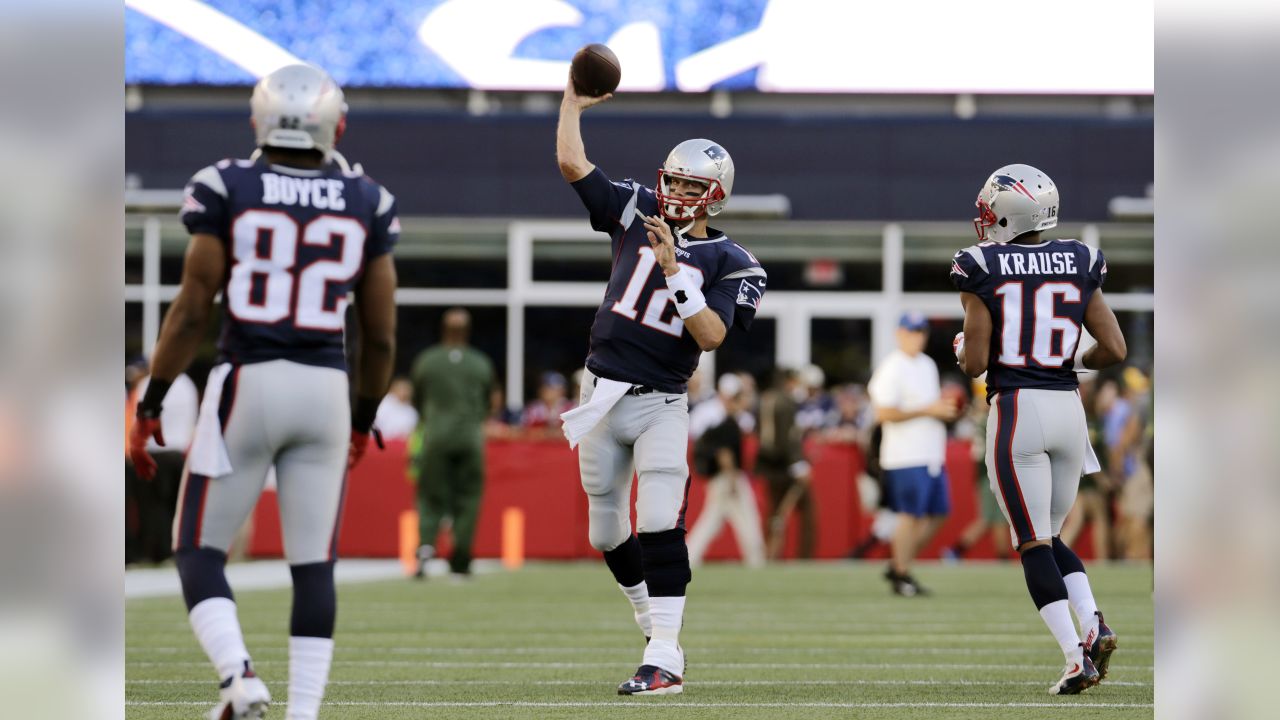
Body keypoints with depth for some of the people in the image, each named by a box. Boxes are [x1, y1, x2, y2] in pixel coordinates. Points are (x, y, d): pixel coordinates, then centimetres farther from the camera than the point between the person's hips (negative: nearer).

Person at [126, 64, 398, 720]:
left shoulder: (226, 190, -3)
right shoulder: (367, 204, 4)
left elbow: (192, 309, -5)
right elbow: (381, 336, 8)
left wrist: (150, 403, 2)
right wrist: (364, 419, 22)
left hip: (246, 385, -2)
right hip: (326, 391, 2)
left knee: (199, 549, 8)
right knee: (314, 565, 7)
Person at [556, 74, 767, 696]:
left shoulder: (730, 265, -4)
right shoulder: (637, 214, 5)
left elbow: (711, 335, -17)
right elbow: (571, 163, 3)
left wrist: (673, 270, -21)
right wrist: (573, 103, 3)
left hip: (660, 405, -4)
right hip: (602, 397, 4)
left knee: (659, 524, -19)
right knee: (607, 532, 11)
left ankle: (663, 660, -20)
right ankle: (660, 633, 30)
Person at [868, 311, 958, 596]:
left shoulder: (928, 365, 16)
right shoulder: (892, 368, -12)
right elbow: (884, 413, -18)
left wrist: (945, 407, 4)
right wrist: (927, 410, -19)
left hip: (931, 455, 9)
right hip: (906, 457, -9)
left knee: (938, 513, 9)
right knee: (910, 515, -5)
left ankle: (898, 567, 18)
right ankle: (901, 575, 5)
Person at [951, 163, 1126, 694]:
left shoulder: (982, 270, -5)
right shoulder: (1078, 264, 5)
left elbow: (975, 364, -7)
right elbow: (1113, 350, 3)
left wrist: (962, 348, 16)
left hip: (1015, 410, -4)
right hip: (1068, 407, 4)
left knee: (1034, 544, 1)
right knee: (1051, 536, 20)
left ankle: (1078, 659, -9)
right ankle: (1093, 624, -3)